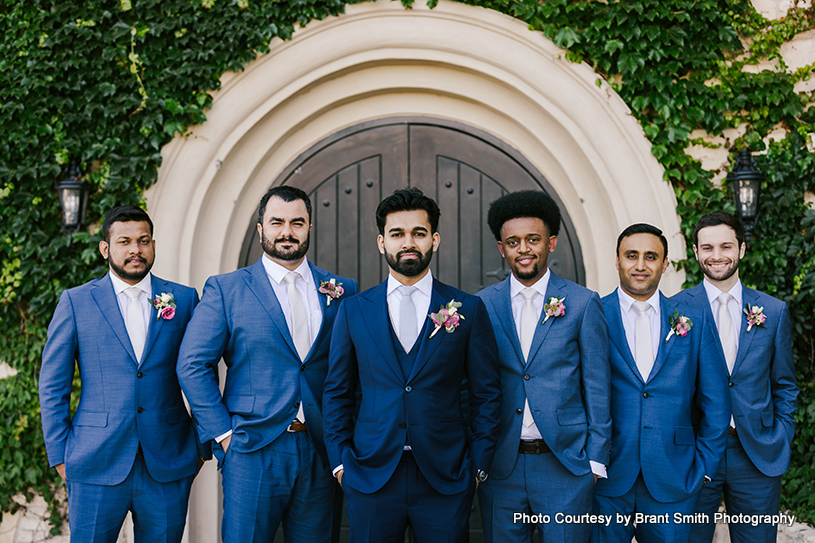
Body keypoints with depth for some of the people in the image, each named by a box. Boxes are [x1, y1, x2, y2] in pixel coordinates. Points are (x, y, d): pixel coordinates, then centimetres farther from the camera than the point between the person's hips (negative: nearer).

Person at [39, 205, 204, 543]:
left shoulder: (184, 299, 6)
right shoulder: (75, 302, 3)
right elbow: (52, 386, 5)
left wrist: (204, 443, 6)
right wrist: (60, 456, 1)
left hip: (168, 466, 1)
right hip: (97, 466, -1)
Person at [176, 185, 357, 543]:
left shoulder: (342, 291, 7)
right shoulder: (224, 289, 1)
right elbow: (192, 366, -1)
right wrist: (222, 433, -6)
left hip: (322, 451, 2)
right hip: (253, 450, -2)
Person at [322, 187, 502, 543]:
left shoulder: (468, 309, 2)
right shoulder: (354, 310, 5)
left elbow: (486, 394, 4)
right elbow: (337, 393, 9)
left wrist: (477, 466, 0)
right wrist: (340, 461, 3)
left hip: (445, 479, 0)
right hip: (370, 476, 1)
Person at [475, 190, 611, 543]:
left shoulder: (583, 304, 0)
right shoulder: (483, 305, 4)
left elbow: (597, 388, 1)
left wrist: (596, 460, -2)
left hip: (566, 465, -1)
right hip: (500, 467, 2)